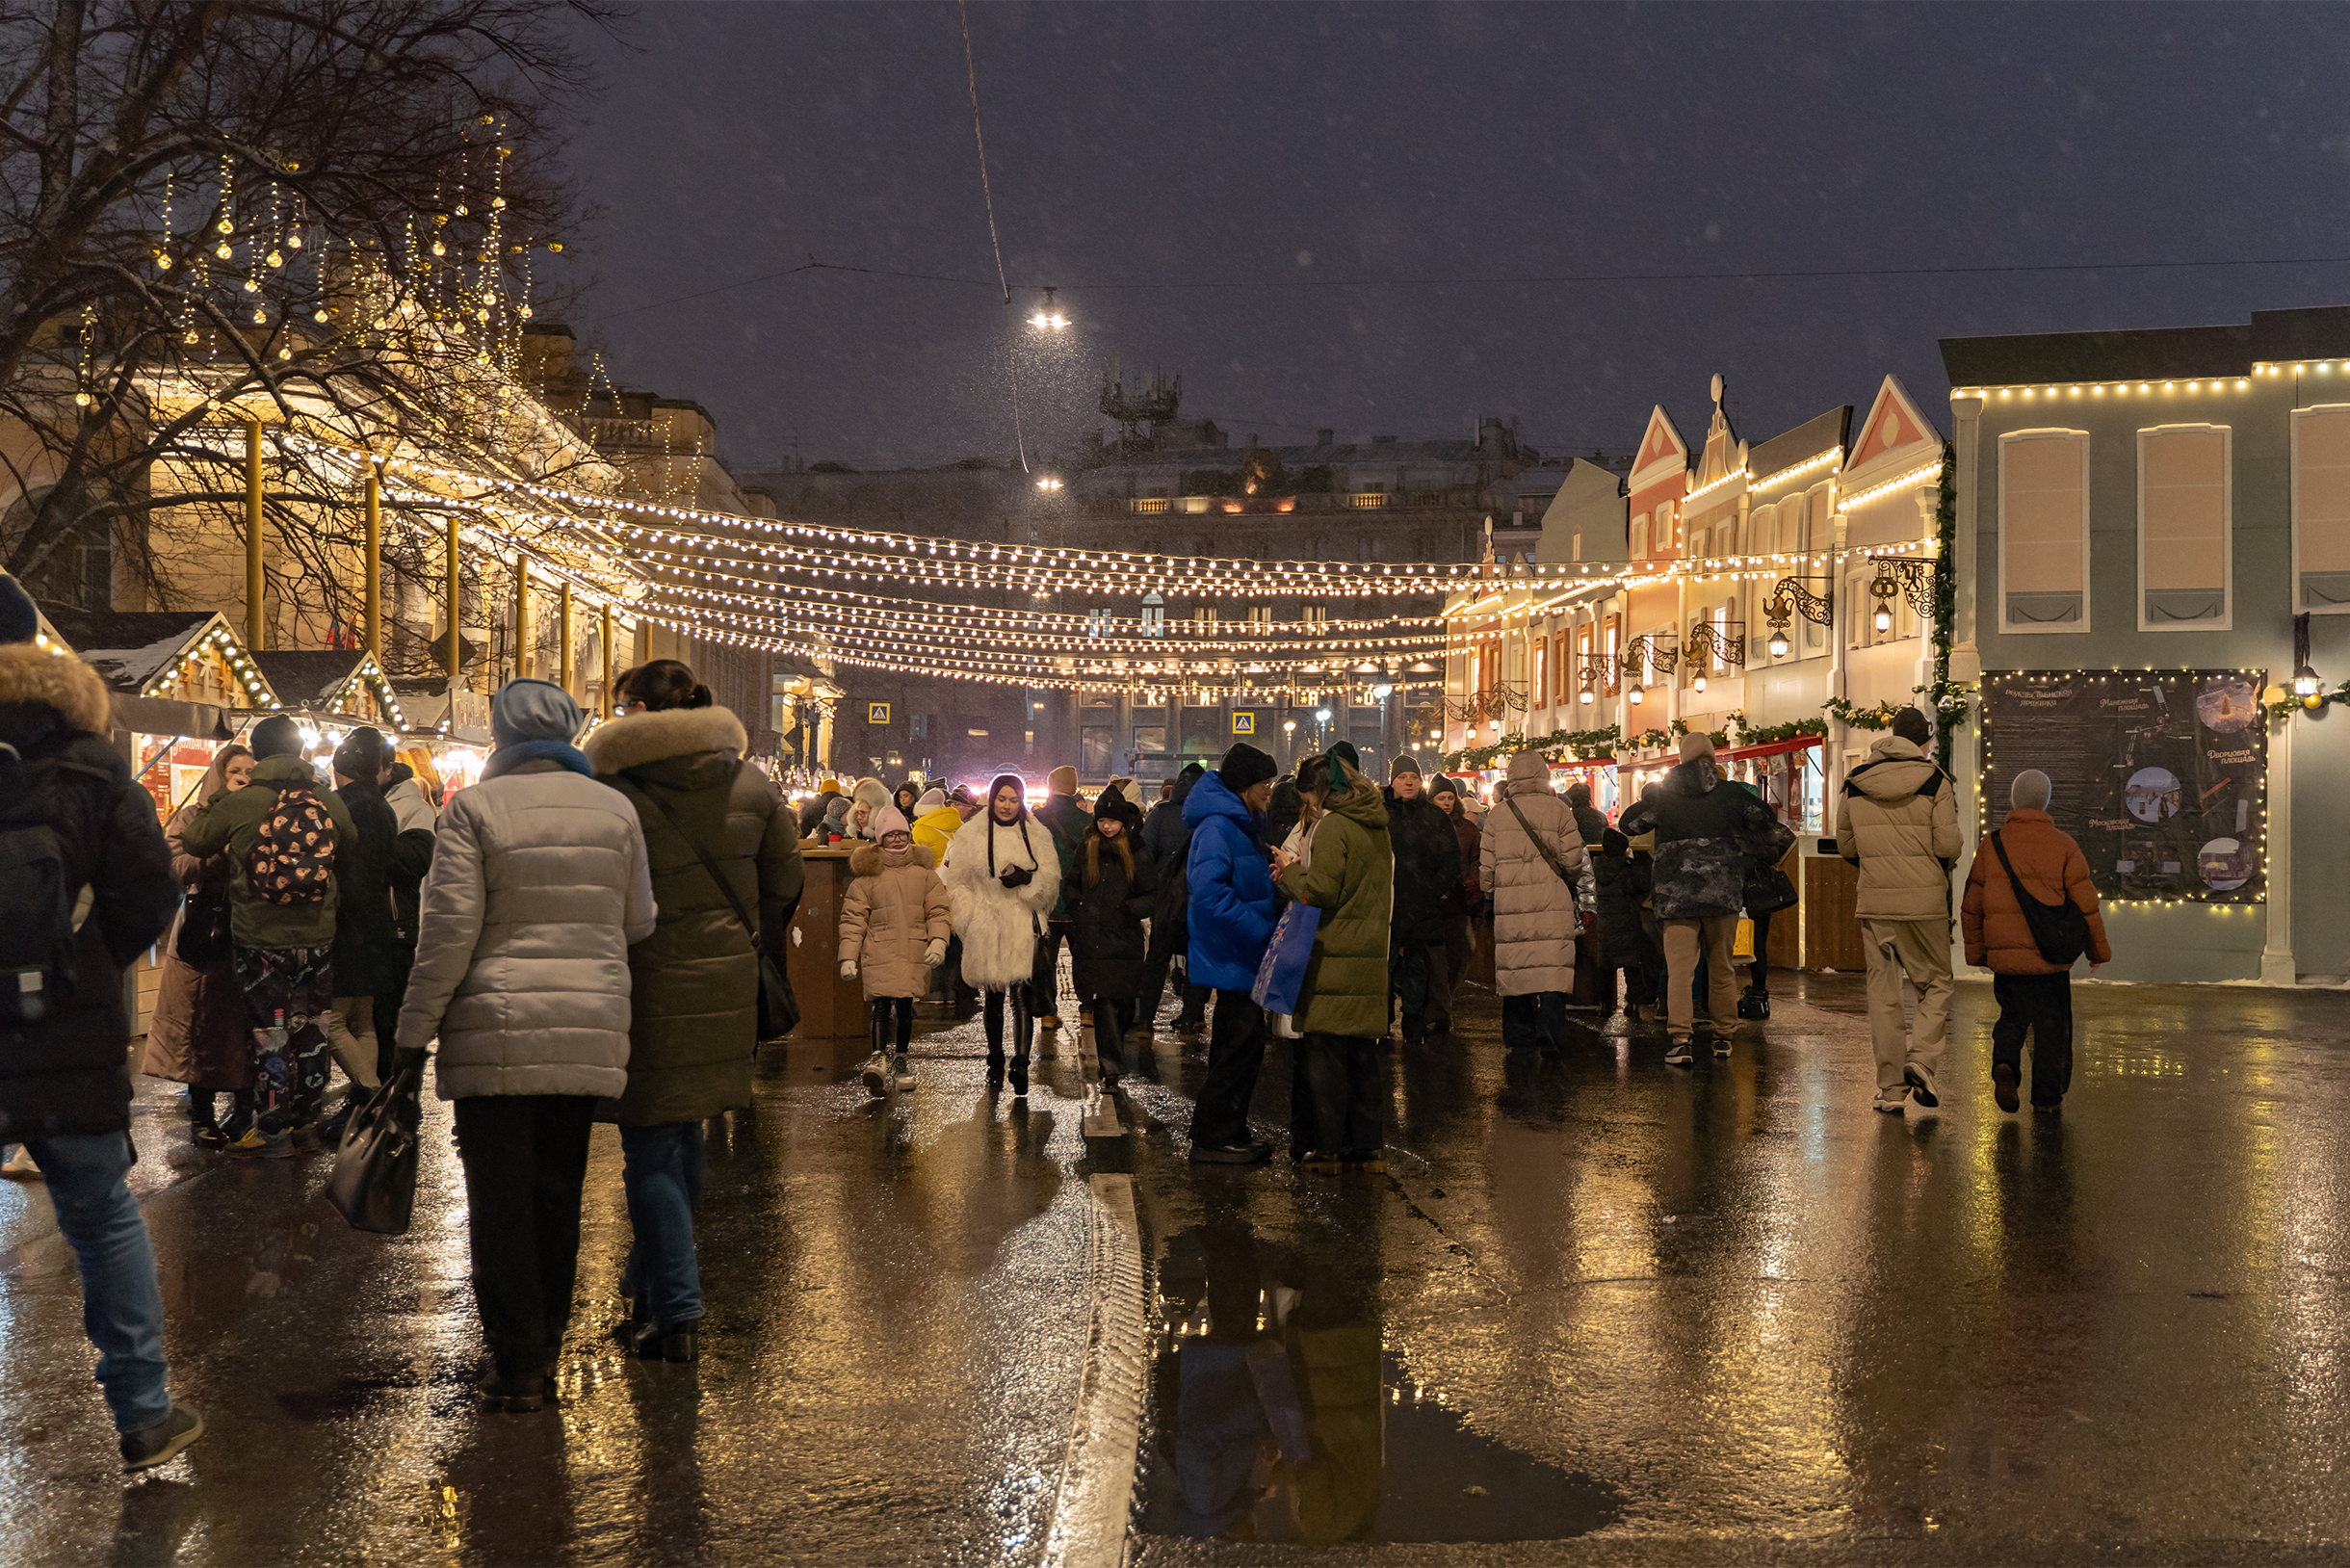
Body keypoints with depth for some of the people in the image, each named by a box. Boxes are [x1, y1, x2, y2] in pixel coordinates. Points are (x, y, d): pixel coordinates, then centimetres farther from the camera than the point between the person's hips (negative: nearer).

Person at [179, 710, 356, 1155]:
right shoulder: (330, 803, -3)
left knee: (269, 1035, 5)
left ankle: (271, 1131, 11)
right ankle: (303, 1116, 30)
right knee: (311, 1029, 16)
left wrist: (201, 814, 28)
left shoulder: (237, 805, -9)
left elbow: (194, 842, 7)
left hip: (260, 940, -3)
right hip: (317, 937, 3)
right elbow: (352, 852, 12)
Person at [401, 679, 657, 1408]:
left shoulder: (473, 809, -5)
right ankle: (546, 1340, 25)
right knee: (559, 1191, 15)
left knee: (500, 1197, 3)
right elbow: (638, 922, 11)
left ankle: (517, 1364, 5)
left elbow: (448, 928, -9)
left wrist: (416, 1029, -2)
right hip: (591, 1032, 4)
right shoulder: (614, 808, 6)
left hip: (498, 1033, -4)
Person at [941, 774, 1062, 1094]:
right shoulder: (970, 835, 5)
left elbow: (1051, 881, 3)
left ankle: (1020, 1065, -11)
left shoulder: (1038, 836, 7)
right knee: (992, 999, 11)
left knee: (1021, 996, -11)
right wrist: (971, 918, -1)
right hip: (987, 932, 1)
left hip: (1023, 930, -1)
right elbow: (955, 882, 7)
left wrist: (1027, 879, -16)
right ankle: (995, 1062, 25)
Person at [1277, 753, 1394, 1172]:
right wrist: (1302, 870, 17)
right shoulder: (1377, 827, 14)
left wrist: (1291, 871, 2)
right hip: (1371, 956, 8)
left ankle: (1329, 1149, -1)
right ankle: (1368, 1146, 15)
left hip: (1333, 958, -8)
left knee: (1326, 1054, -2)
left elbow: (1320, 891, -18)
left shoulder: (1332, 826, -11)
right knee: (1362, 1054, 12)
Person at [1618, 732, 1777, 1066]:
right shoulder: (1731, 794, 1)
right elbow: (1762, 820, 12)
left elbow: (1628, 825, 7)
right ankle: (1724, 1034, 21)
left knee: (1679, 967, -5)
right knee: (1721, 966, 14)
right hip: (1723, 894, 1)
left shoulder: (1662, 796, 1)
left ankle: (1681, 1038, -16)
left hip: (1676, 895, -1)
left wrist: (1646, 799, 23)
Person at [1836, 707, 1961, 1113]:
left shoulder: (1856, 782, 5)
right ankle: (1922, 1057, -9)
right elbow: (1949, 846, -9)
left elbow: (1845, 844, 10)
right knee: (1936, 984, 12)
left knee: (1882, 992, 7)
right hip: (1924, 900, -3)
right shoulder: (1934, 781, -5)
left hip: (1874, 900, 3)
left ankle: (1891, 1087, 7)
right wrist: (1931, 859, 12)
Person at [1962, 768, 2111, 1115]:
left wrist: (1976, 952, 19)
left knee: (2012, 1014, 18)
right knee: (2051, 1024, 10)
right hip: (2050, 957, -2)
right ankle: (2046, 1095, 13)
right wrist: (2098, 948, 9)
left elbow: (1971, 907, 7)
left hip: (2004, 956, 2)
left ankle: (2005, 1063, -8)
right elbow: (2086, 902, -3)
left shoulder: (1990, 846, 3)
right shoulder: (2063, 845, -4)